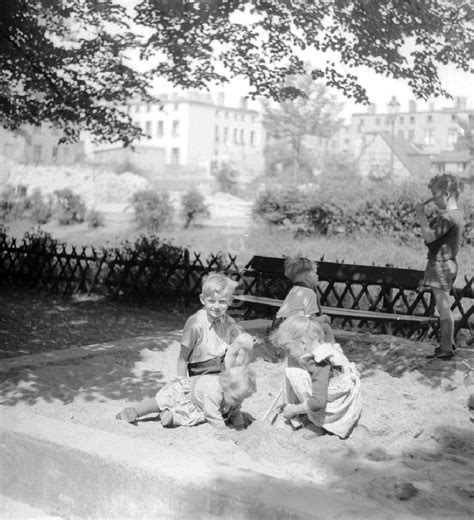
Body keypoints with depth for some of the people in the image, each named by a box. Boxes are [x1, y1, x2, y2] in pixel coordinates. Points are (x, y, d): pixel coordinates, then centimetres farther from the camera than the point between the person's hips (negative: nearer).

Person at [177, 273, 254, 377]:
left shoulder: (228, 321, 2)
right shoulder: (195, 323, -14)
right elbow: (182, 358, -11)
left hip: (225, 365, 6)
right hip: (202, 372, -6)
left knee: (246, 339, -13)